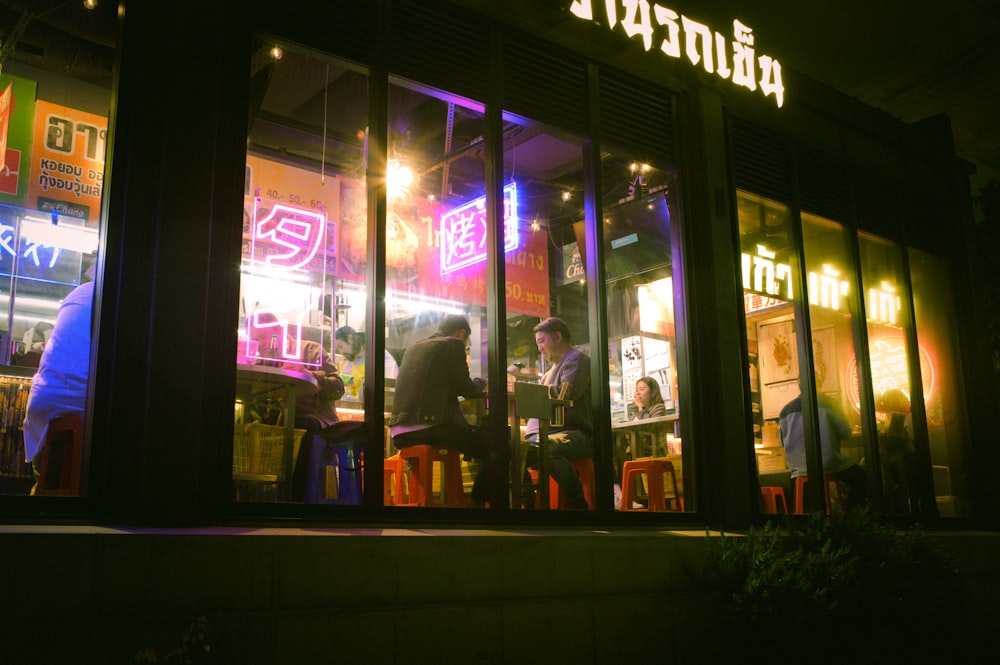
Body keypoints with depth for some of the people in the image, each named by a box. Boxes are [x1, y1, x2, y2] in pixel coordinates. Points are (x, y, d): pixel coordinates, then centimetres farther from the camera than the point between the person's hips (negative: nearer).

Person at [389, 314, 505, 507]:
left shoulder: (412, 348, 23)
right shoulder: (453, 344, 3)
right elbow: (467, 389, 1)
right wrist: (480, 383, 23)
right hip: (432, 426, -8)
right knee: (496, 447, 4)